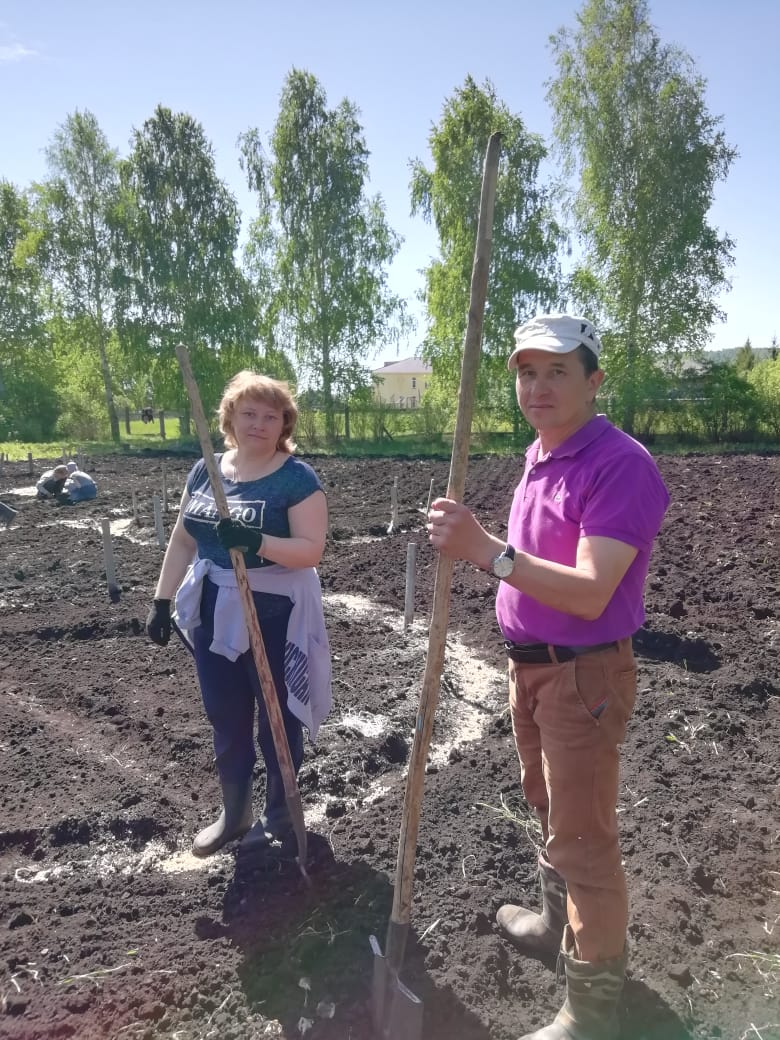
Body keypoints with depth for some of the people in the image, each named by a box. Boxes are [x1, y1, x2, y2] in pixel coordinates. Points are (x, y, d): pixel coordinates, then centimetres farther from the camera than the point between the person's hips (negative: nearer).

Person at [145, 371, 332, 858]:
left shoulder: (297, 477, -13)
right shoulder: (205, 470, 4)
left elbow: (312, 549, -20)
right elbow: (182, 540, 11)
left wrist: (256, 541, -34)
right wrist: (163, 600, 9)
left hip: (275, 616, -5)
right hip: (215, 612, 6)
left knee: (277, 717, 12)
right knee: (225, 719, 18)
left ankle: (279, 815, 33)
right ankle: (235, 813, 39)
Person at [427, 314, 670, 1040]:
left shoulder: (621, 465, -22)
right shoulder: (539, 455, 7)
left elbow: (590, 594, -30)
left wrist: (489, 552, -40)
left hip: (584, 673, -9)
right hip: (530, 665, 9)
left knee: (582, 837, 2)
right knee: (550, 810, 24)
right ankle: (558, 925, 47)